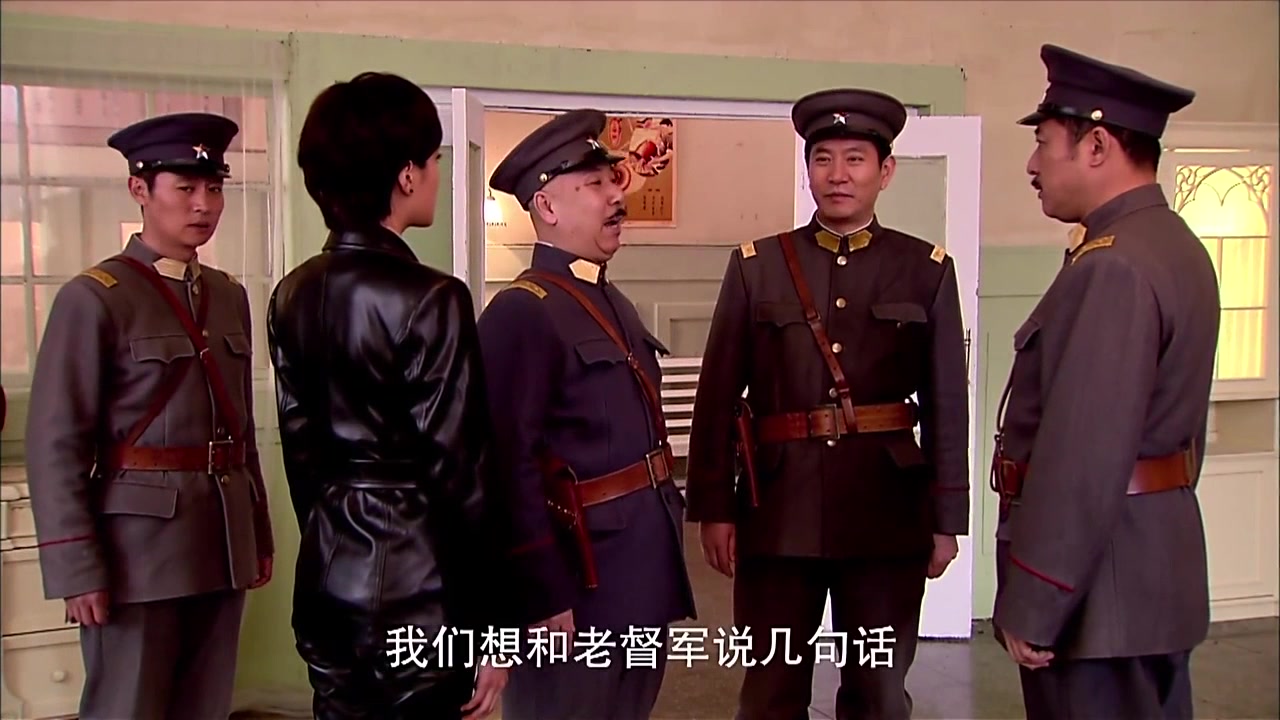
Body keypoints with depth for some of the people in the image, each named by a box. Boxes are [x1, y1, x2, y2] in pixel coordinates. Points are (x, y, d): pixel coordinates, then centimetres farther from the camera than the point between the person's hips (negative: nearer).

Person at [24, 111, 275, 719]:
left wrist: (258, 533, 15)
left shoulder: (229, 296, 12)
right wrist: (77, 569, -14)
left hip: (222, 544, 6)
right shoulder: (93, 298, -7)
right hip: (136, 545, -6)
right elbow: (55, 445, -10)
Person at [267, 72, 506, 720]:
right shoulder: (430, 299, -16)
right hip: (417, 592, -7)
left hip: (327, 585, 7)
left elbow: (300, 447, 11)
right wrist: (485, 628, -9)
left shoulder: (293, 294, 5)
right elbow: (456, 473, -16)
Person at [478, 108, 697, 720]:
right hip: (579, 579, -9)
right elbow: (510, 466, -21)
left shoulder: (612, 302, 14)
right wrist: (545, 597, -22)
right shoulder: (520, 311, -16)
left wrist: (661, 552, 17)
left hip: (642, 575, 9)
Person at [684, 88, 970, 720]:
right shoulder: (755, 265, 3)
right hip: (778, 512, 0)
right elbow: (718, 396, 1)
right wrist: (714, 508, -3)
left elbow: (948, 404, 4)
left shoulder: (928, 270, 4)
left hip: (889, 513, 1)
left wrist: (947, 518, 2)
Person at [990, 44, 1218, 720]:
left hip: (1100, 585, -10)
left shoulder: (1112, 268, -22)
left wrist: (1028, 607, -21)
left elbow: (1082, 457, -26)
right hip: (1158, 567, 10)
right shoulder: (1176, 246, 10)